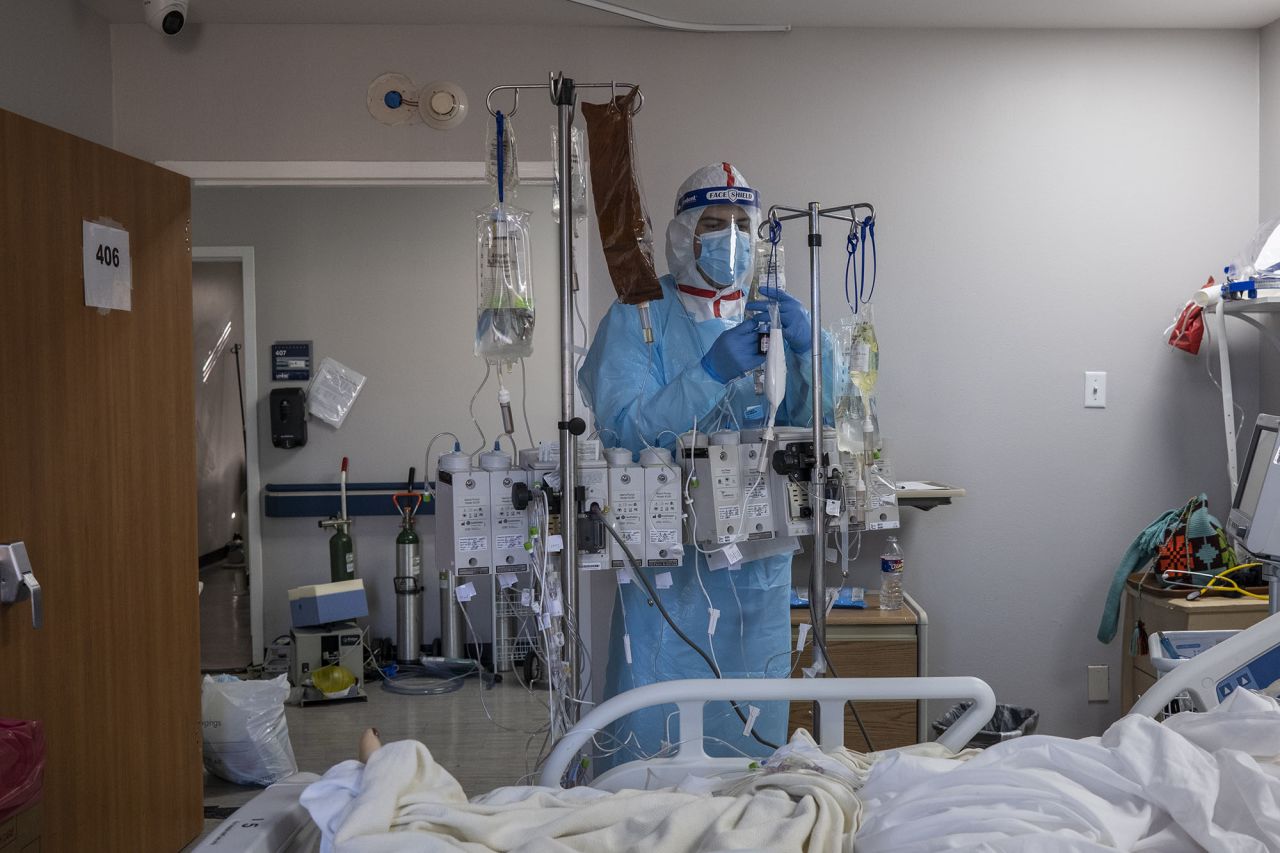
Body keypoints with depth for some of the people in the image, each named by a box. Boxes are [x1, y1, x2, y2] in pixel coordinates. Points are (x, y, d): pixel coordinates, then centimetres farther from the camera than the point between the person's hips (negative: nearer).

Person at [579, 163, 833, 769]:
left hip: (759, 550, 4)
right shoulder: (637, 319, -2)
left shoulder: (771, 317, 10)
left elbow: (810, 426, 2)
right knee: (651, 720, -3)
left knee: (754, 716, 12)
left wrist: (806, 355, -16)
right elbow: (621, 427, -16)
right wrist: (713, 372, -25)